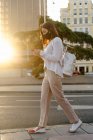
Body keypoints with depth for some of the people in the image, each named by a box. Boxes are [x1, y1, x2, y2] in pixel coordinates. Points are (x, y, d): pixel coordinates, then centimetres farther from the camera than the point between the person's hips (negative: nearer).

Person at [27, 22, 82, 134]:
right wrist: (40, 54, 10)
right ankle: (41, 126, 3)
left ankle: (76, 121, 9)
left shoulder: (57, 40, -4)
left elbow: (56, 58, -15)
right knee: (44, 100, 3)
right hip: (48, 73, 9)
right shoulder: (50, 42, 24)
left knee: (60, 98, -4)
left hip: (54, 73, -9)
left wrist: (41, 53, -11)